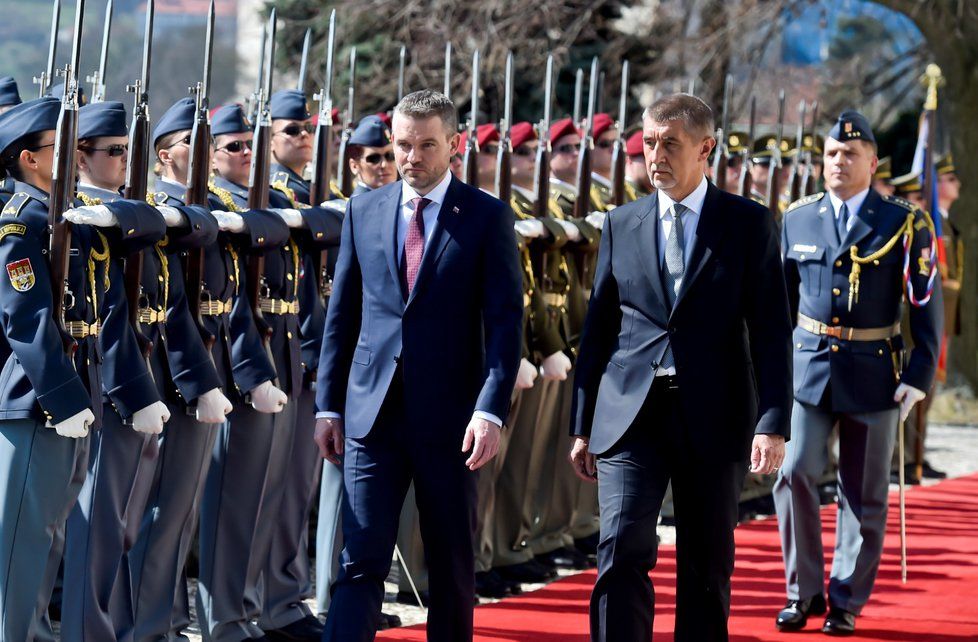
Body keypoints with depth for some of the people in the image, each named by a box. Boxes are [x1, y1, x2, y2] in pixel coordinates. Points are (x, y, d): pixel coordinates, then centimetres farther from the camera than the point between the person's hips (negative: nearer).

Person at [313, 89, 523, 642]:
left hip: (449, 416, -2)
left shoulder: (487, 217, -2)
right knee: (361, 561, -5)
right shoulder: (364, 212, 8)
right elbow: (342, 315, 12)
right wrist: (329, 405, 7)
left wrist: (491, 410, -18)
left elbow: (506, 320, -7)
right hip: (373, 411, 2)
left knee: (453, 564, 9)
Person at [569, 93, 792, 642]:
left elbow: (771, 330, -2)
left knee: (708, 570, 8)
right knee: (623, 551, -13)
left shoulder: (749, 224, 2)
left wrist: (773, 424, -11)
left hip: (713, 419, -1)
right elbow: (599, 329, 13)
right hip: (630, 413, 1)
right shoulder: (622, 225, 9)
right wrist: (583, 426, 10)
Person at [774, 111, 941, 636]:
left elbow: (926, 303, -2)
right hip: (808, 370, 2)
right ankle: (803, 591, 4)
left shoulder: (905, 223, -3)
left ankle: (846, 602, 15)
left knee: (863, 494, 4)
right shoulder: (798, 219, 5)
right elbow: (783, 298, 13)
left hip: (872, 375, -2)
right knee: (796, 473, -10)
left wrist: (919, 376, -8)